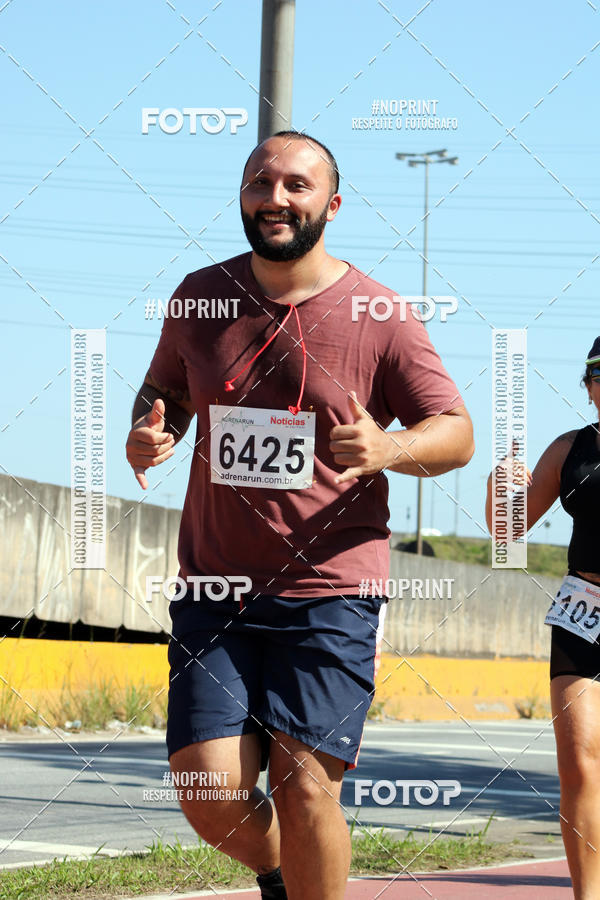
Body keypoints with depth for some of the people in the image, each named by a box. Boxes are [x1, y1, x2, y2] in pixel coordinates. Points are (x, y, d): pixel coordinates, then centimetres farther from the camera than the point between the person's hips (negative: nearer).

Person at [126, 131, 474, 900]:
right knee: (211, 797, -5)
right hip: (214, 586, 3)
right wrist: (149, 433, 0)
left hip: (330, 590, -3)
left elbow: (457, 432, 2)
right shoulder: (200, 298, 7)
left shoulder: (379, 316, -2)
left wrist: (389, 448, -19)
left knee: (305, 790, -10)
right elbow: (164, 391, 24)